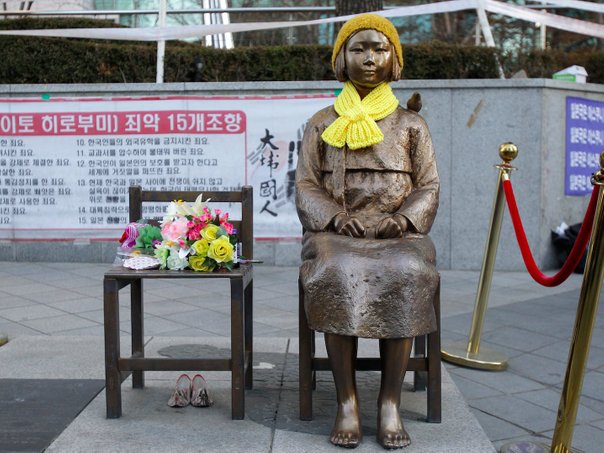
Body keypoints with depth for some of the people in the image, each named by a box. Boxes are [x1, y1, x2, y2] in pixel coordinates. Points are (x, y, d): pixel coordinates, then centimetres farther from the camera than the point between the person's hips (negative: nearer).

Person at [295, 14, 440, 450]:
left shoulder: (410, 124, 14)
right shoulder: (321, 124, 14)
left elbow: (429, 187, 8)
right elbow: (306, 187, 7)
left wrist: (404, 219, -13)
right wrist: (336, 218, -13)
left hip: (399, 233, 0)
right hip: (336, 232, 0)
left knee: (407, 278, -34)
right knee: (336, 278, -34)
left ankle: (390, 402, -24)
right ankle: (347, 401, -24)